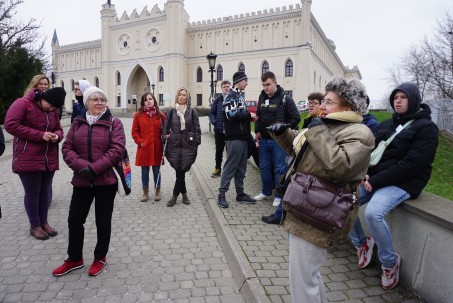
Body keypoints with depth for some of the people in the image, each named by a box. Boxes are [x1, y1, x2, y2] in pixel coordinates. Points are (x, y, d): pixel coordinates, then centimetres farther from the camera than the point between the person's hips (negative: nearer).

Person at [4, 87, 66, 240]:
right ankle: (35, 226, 17)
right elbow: (10, 125, -17)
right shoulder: (23, 103, -9)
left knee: (45, 191, 12)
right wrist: (40, 135, -21)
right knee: (32, 192, 3)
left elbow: (58, 129, 18)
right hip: (28, 159, -6)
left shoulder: (53, 111, 10)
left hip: (49, 159, 6)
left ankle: (44, 222, 25)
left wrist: (57, 135, -8)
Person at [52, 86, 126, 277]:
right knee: (75, 219, 11)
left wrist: (94, 168, -19)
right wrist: (82, 166, -15)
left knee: (103, 220, 8)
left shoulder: (114, 123, -4)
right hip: (81, 181, 4)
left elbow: (117, 150, -14)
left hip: (106, 180, -3)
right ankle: (74, 259, 32)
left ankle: (100, 258, 28)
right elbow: (67, 148, 2)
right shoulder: (78, 123, 7)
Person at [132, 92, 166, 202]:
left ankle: (157, 191, 24)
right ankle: (145, 192, 24)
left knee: (156, 170, 9)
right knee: (144, 171, 10)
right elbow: (135, 131, 4)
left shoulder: (161, 115, 2)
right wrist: (140, 142, -6)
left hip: (157, 148, 0)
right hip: (144, 148, 0)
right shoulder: (138, 115, 1)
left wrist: (163, 141, -3)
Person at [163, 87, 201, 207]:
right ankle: (184, 194, 21)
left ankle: (175, 195, 14)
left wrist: (197, 143, -2)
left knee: (181, 170, 0)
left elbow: (197, 129, 2)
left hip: (188, 145, -1)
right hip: (174, 145, 1)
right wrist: (167, 136, 2)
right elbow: (165, 128, 10)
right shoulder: (171, 111, 5)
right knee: (179, 170, 3)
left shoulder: (192, 111, 1)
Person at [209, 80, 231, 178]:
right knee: (219, 150, 11)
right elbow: (211, 113, 9)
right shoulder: (218, 100, 6)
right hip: (219, 130, 3)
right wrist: (215, 122, -4)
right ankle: (217, 169, 23)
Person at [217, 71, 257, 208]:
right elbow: (231, 116, -21)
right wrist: (249, 115, -12)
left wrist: (249, 117, 7)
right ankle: (221, 195, 5)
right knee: (230, 166, -4)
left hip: (243, 137, 9)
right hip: (235, 138, -9)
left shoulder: (239, 95, 20)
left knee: (241, 167, 12)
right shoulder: (231, 96, -10)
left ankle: (240, 194, 21)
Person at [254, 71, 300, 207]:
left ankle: (279, 195, 17)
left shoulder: (285, 99, -10)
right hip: (263, 140, 6)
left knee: (279, 169, 3)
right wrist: (257, 131, 7)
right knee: (264, 168, 13)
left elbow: (296, 118, -11)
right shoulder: (262, 98, 8)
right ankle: (266, 192, 30)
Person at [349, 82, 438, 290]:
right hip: (376, 178, 7)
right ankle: (362, 243, 18)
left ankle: (390, 261, -6)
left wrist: (376, 181, -21)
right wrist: (365, 173, -10)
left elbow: (412, 163, -18)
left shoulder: (426, 127, -7)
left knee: (373, 212, -32)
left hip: (404, 182, -7)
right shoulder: (386, 124, 14)